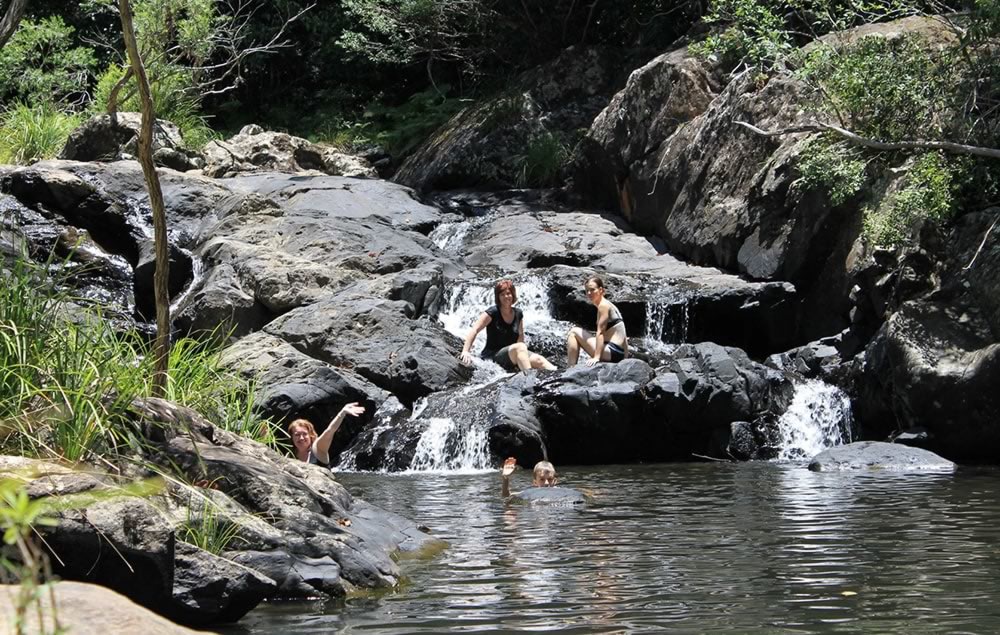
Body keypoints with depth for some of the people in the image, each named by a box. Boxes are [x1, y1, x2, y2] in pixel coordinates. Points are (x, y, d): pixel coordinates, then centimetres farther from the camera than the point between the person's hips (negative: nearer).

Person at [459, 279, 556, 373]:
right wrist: (465, 351, -26)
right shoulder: (492, 313, -6)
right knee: (520, 347, -33)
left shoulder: (518, 314, 10)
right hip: (491, 357, -5)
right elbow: (474, 330, -14)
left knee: (538, 360, -22)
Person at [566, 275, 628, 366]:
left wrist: (596, 357, -22)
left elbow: (600, 332, -17)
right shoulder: (608, 304, 20)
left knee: (574, 332, -3)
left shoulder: (603, 305, -8)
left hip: (613, 352, -10)